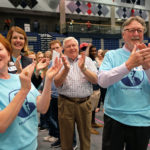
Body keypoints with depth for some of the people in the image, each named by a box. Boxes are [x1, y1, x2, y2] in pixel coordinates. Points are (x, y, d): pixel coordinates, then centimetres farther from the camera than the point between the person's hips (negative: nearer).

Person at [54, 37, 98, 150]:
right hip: (66, 103, -1)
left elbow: (95, 80, -5)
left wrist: (83, 68, -21)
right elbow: (57, 83, -8)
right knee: (66, 137, 13)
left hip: (84, 103, 1)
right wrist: (66, 69, -24)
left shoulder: (87, 60, 5)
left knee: (85, 136, 14)